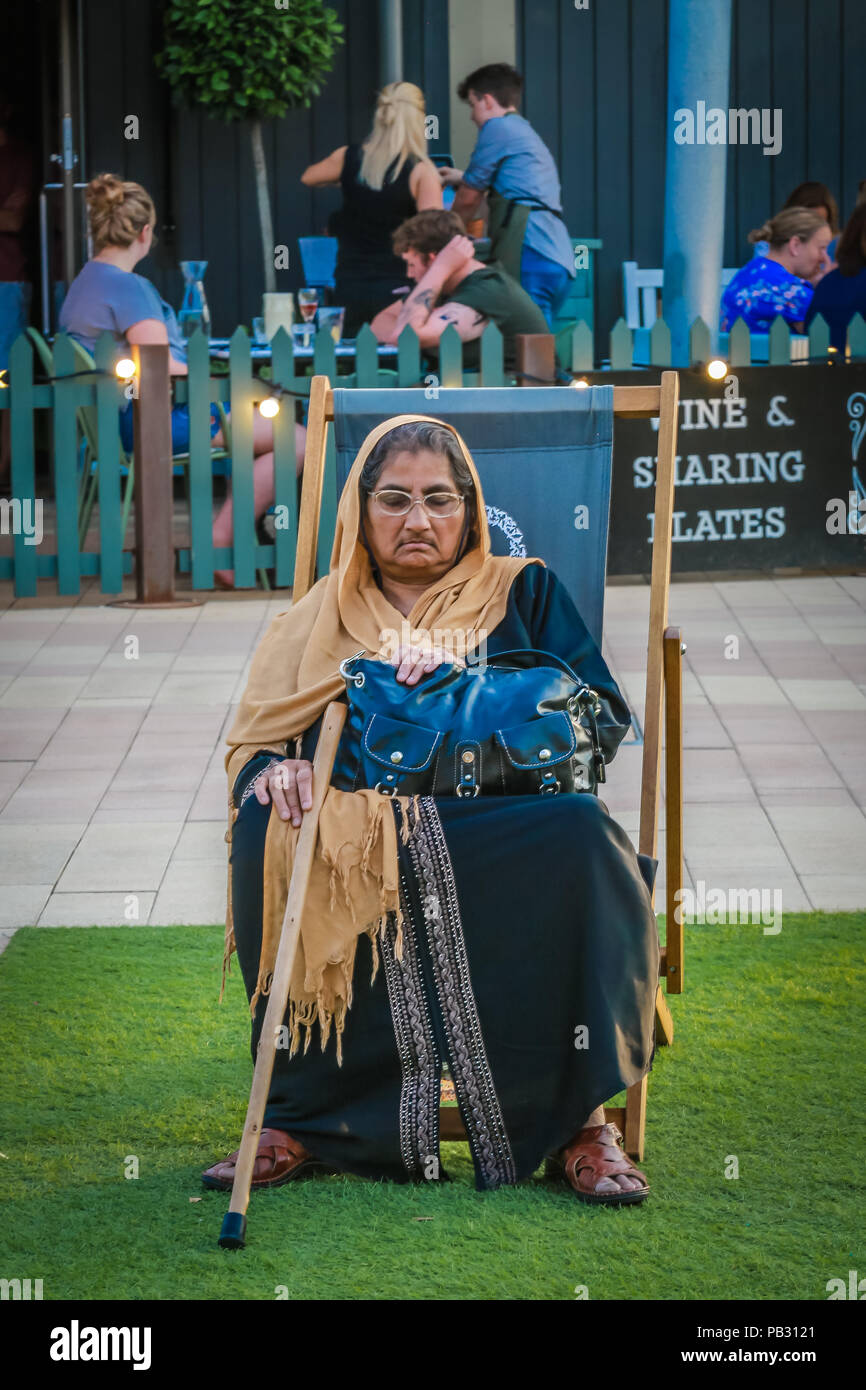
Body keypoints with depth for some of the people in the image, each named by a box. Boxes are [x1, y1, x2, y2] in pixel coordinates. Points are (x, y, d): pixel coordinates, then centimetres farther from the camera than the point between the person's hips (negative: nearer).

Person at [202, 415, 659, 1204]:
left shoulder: (523, 592, 18)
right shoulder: (321, 619, 22)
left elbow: (603, 724, 4)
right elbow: (251, 743, 14)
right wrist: (276, 769, -11)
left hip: (499, 829, -1)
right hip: (357, 837, 1)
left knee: (575, 831, -35)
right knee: (266, 830, -31)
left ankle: (579, 1115, -26)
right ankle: (304, 1119, -24)